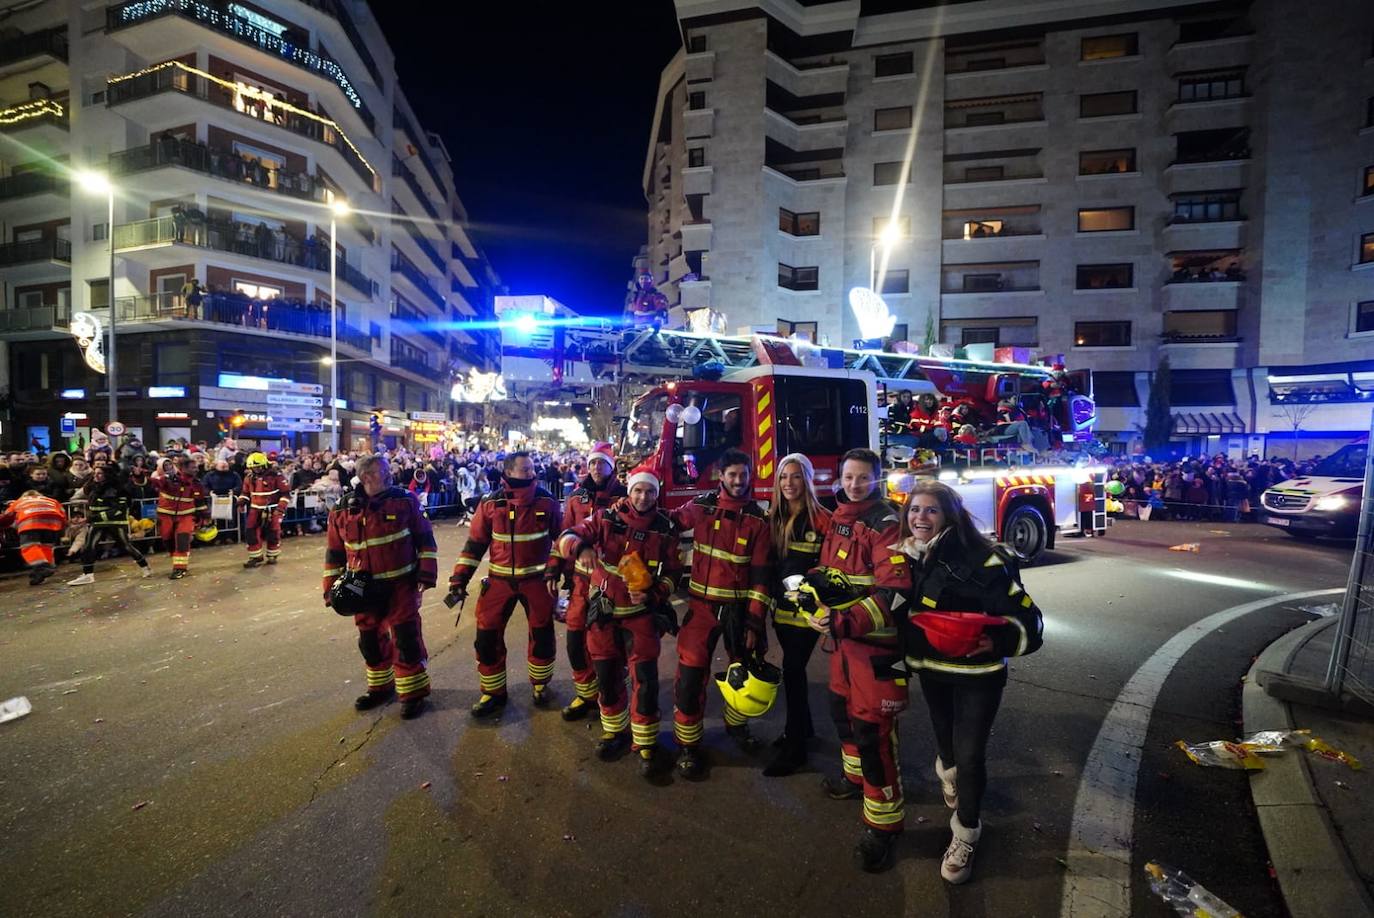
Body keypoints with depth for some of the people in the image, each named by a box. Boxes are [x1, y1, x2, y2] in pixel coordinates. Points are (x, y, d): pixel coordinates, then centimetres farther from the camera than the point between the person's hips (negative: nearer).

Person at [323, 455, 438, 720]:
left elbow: (425, 539, -4)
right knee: (371, 640, 16)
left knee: (406, 638, -2)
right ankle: (380, 687, 37)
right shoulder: (343, 512, -1)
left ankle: (413, 693, 14)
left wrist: (426, 574, -10)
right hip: (365, 589, 3)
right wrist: (331, 588, 6)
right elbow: (334, 554, 8)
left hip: (401, 584, -3)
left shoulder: (404, 502, -7)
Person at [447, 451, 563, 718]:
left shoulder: (546, 501, -8)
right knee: (487, 636, 4)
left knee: (542, 634, 10)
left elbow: (559, 538, 2)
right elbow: (475, 543, 0)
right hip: (500, 580, 1)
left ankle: (540, 685, 34)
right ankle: (493, 693, 24)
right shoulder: (490, 504, -7)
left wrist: (553, 570, -6)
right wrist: (459, 578, -4)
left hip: (536, 579, 0)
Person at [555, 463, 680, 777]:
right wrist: (582, 547, -35)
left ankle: (646, 743, 17)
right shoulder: (605, 518, -6)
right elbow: (567, 536, -12)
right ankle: (615, 731, 37)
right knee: (607, 676, 14)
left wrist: (652, 594, -18)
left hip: (641, 613, -1)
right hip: (603, 611, 2)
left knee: (645, 679, -3)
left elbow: (672, 572, 0)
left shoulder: (664, 529, -5)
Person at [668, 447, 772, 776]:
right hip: (702, 603, -1)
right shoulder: (701, 507, -4)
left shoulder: (758, 519, -5)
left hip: (739, 606, 1)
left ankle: (736, 723, 43)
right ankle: (688, 745, 16)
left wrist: (754, 622, -8)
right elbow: (669, 522, 14)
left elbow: (760, 574, -5)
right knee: (691, 674, -3)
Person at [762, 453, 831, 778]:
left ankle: (794, 747, 12)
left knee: (792, 670, -2)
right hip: (781, 606, 6)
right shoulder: (774, 517, 7)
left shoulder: (822, 519, -13)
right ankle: (802, 727, 38)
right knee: (793, 669, 18)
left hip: (806, 608, -6)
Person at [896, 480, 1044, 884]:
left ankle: (965, 834, 28)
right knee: (944, 735, 26)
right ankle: (949, 771, 60)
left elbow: (1028, 622, -23)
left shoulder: (981, 560, -26)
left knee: (969, 755, 3)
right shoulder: (907, 556, -7)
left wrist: (994, 642, -39)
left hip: (976, 673, -5)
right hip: (931, 668, 5)